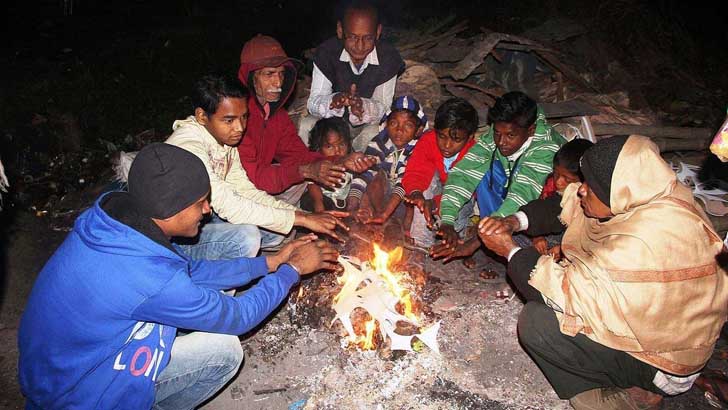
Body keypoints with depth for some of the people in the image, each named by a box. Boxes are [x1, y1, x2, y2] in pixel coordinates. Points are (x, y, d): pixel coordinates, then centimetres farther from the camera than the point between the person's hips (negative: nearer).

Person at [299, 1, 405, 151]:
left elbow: (383, 107, -20)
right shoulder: (326, 52, -17)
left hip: (370, 125, 0)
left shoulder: (389, 58, -18)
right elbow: (313, 103, -21)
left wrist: (362, 106, -44)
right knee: (306, 125, -27)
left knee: (375, 133, -33)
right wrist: (334, 100, -46)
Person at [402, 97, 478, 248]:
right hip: (438, 188, 3)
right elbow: (414, 172, -31)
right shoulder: (428, 140, -24)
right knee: (429, 177, -30)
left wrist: (435, 203, -53)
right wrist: (416, 193, -53)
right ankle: (423, 244, -24)